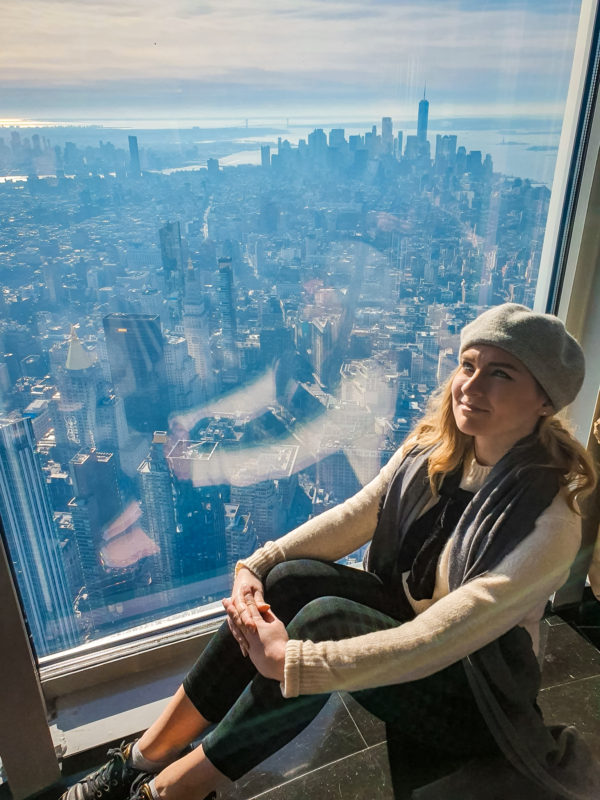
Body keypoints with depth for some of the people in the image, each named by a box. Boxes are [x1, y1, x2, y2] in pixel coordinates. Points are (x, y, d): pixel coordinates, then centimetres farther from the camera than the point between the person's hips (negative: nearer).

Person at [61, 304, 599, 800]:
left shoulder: (548, 524, -27)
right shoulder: (433, 447, -8)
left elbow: (433, 643, -33)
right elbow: (349, 520, -7)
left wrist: (288, 661, -36)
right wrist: (256, 566, -20)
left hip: (474, 695, -5)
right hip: (405, 617, 5)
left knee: (326, 619, -31)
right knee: (292, 578, -22)